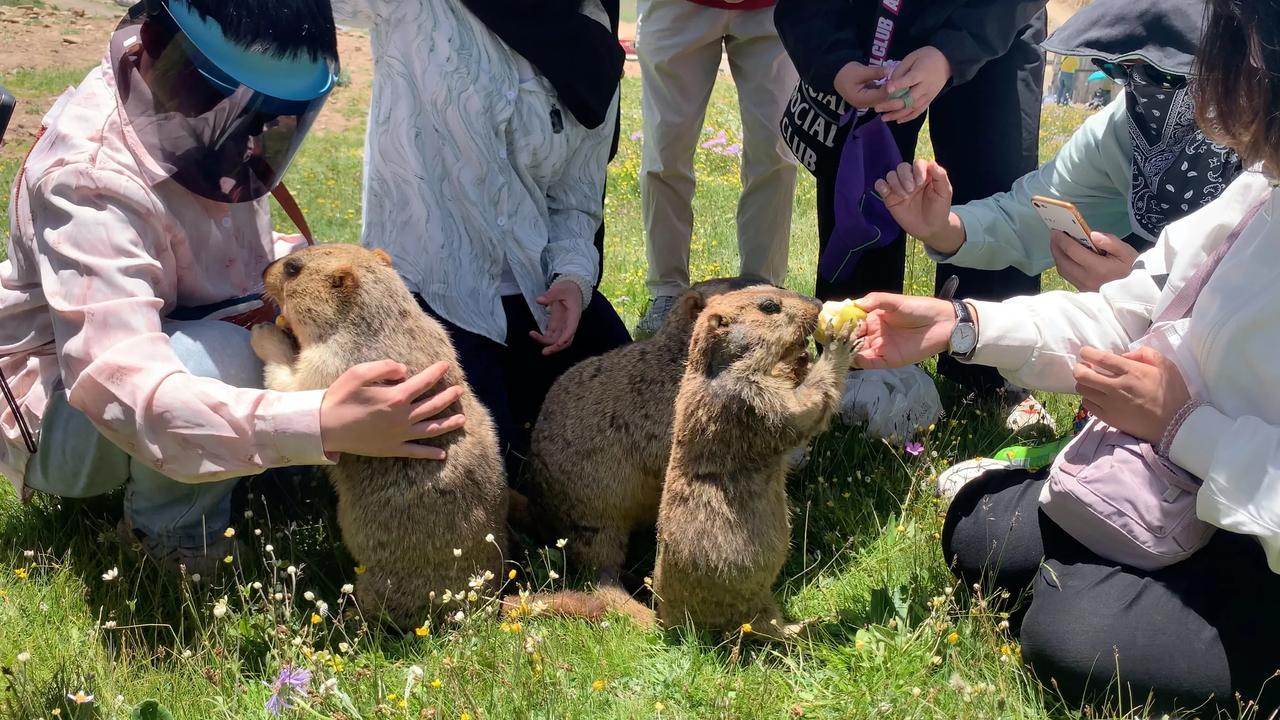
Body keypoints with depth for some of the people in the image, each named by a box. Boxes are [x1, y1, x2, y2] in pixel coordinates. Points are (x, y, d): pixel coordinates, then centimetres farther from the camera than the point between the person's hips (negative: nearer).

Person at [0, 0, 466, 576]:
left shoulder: (199, 123, -9)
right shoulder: (91, 176, -33)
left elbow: (243, 250, 11)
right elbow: (122, 386, -45)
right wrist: (321, 424, -55)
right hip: (60, 415, -7)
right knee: (220, 355, -36)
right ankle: (169, 531, -9)